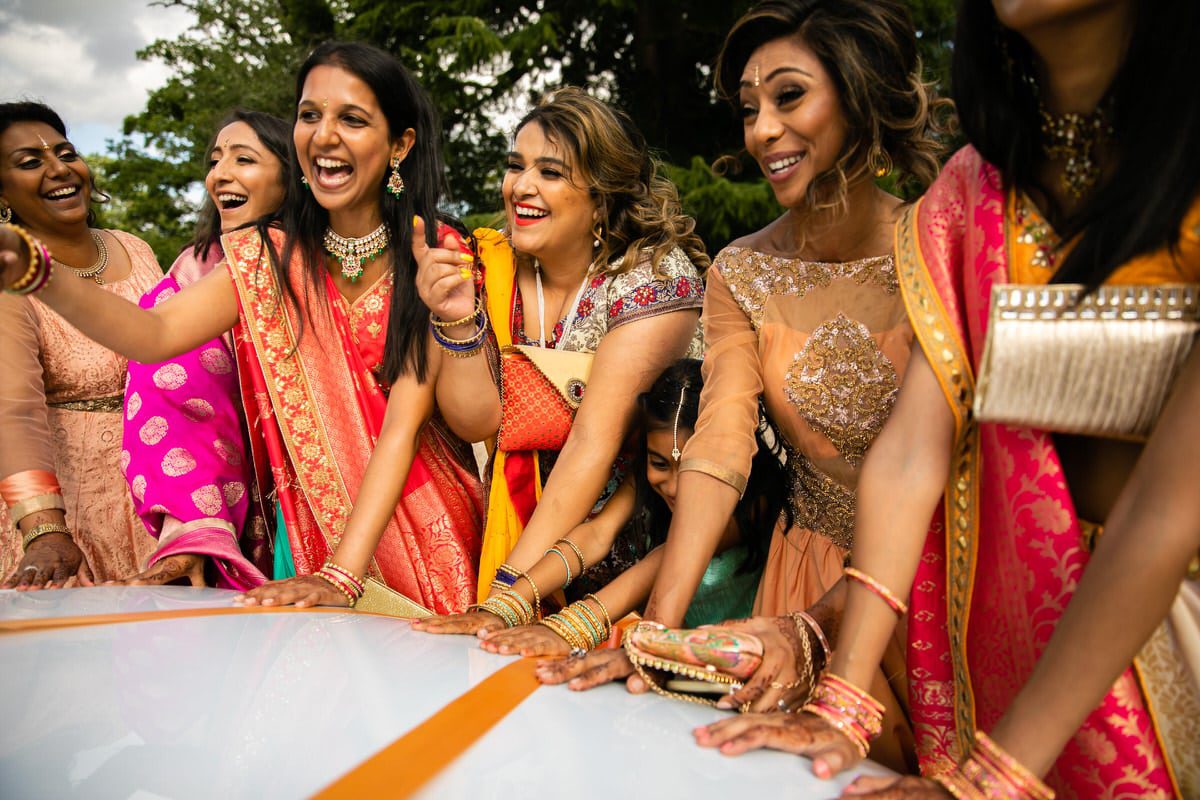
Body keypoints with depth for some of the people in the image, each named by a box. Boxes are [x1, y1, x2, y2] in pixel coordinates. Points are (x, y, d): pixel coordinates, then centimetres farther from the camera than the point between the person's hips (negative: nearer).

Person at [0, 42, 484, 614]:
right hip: (312, 523, 3)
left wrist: (342, 573, -24)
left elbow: (405, 423, -16)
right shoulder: (270, 259, 3)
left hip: (422, 528, -2)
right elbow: (156, 333, -13)